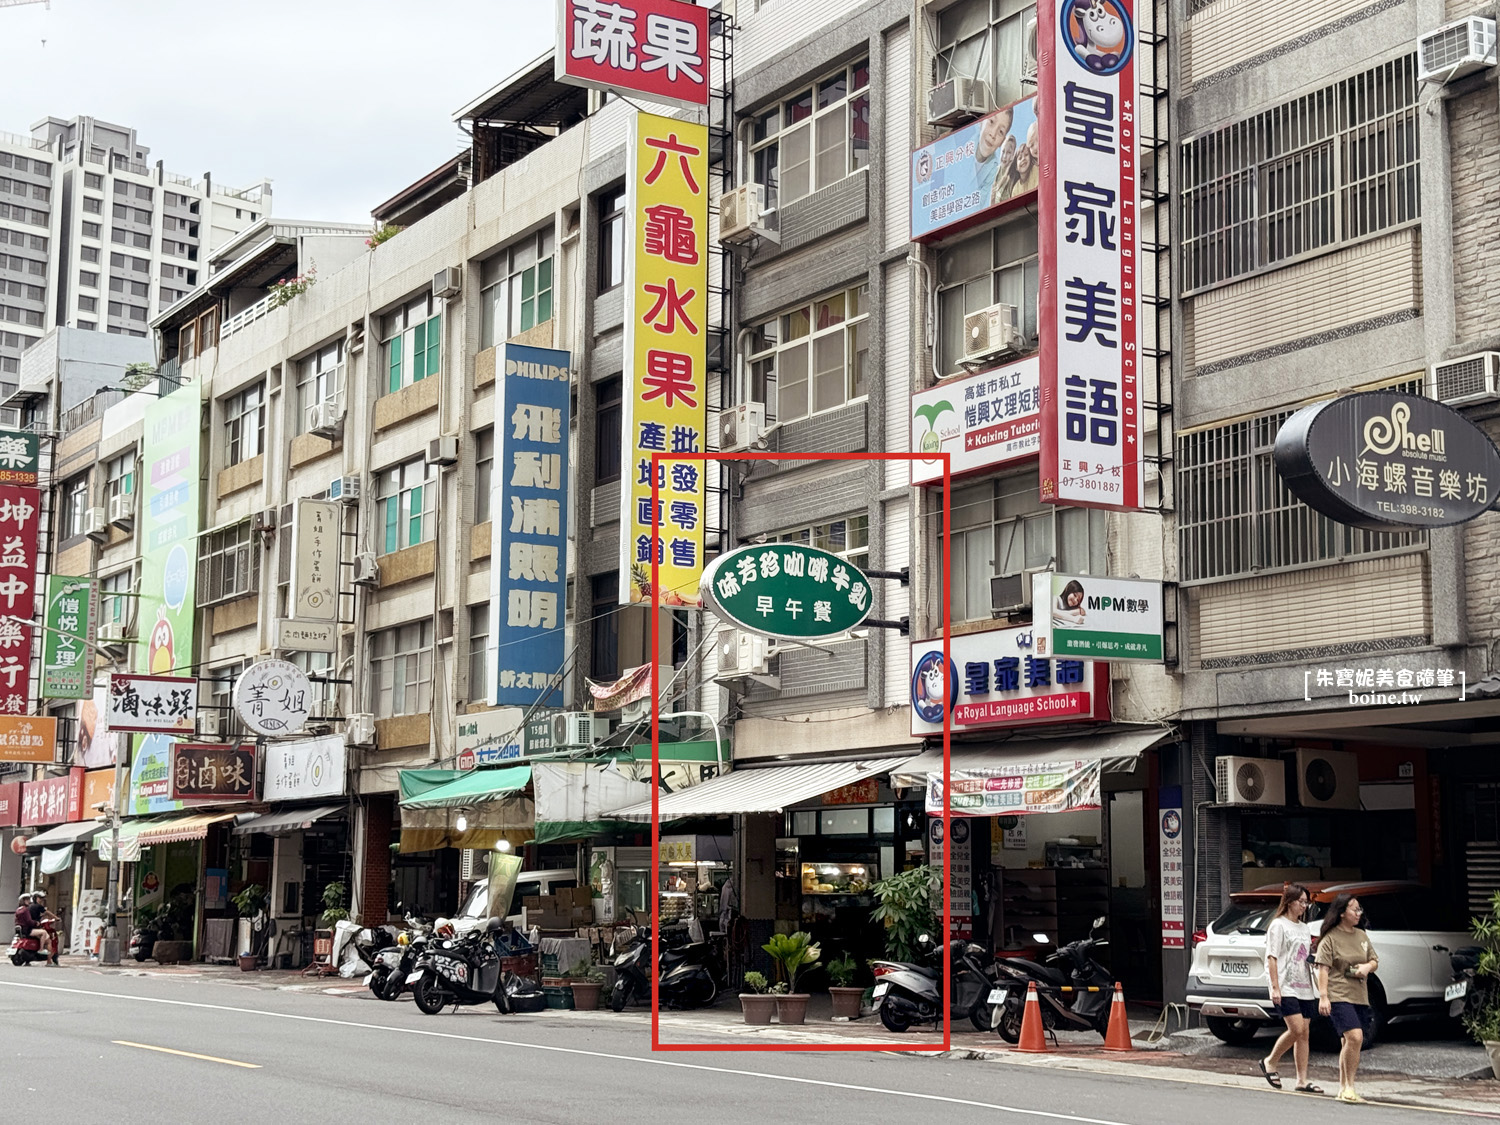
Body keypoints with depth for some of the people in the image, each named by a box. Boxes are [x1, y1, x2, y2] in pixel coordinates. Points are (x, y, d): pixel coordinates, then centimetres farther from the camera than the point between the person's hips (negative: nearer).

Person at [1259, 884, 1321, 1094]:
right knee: (1297, 1029, -17)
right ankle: (1270, 1062, 3)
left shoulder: (1304, 929, 19)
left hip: (1304, 988, 7)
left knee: (1305, 1034, 3)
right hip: (1286, 988, -7)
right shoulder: (1279, 925, -3)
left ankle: (1302, 1080, 5)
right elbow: (1272, 958, -9)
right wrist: (1275, 988, -15)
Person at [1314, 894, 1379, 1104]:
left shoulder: (1362, 936, 15)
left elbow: (1375, 961, 23)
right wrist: (1323, 996, -16)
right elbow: (1323, 968, -9)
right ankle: (1349, 1087, -12)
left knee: (1349, 1042, 10)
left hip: (1360, 997, 7)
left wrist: (1368, 967, -1)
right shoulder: (1330, 938, -6)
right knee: (1355, 1037, -20)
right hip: (1338, 996, -7)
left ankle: (1343, 1089, 19)